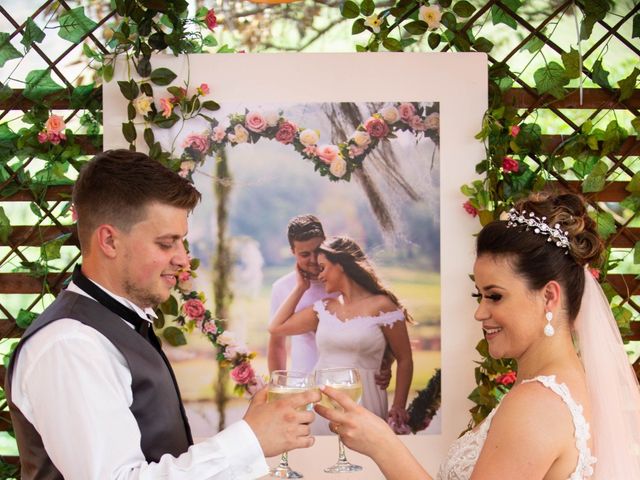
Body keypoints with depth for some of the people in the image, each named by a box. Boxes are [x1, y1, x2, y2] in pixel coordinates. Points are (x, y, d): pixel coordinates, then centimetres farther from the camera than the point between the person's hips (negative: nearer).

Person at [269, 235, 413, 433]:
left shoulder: (382, 306, -4)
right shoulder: (324, 308, 12)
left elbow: (404, 360, -2)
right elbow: (276, 327, 15)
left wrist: (398, 407, -12)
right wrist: (300, 287, 15)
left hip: (362, 401, -4)